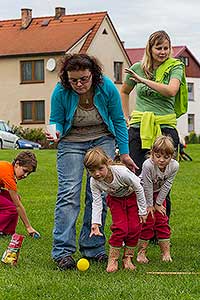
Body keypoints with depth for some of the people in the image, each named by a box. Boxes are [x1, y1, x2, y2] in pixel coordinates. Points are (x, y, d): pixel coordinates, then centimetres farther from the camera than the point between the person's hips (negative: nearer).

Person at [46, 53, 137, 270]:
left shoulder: (107, 88, -17)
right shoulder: (60, 92, -19)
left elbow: (118, 120, -2)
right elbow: (56, 120, -2)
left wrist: (124, 153, 0)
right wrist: (56, 134, -26)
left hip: (102, 140, 1)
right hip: (71, 142, -1)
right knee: (68, 193, -14)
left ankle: (93, 248, 4)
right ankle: (62, 251, -15)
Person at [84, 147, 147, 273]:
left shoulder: (121, 172, -38)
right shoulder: (94, 182, -27)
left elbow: (138, 188, -24)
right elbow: (97, 203, -22)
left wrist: (143, 211, -15)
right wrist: (95, 223, -36)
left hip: (132, 196, -1)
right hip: (115, 199, 1)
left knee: (134, 228, -11)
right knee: (120, 228, -17)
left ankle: (128, 257, 5)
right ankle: (113, 259, -4)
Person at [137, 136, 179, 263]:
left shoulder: (174, 166, -26)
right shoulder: (148, 165, -37)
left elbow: (166, 186, -15)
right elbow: (147, 187, -26)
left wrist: (158, 203, -10)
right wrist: (150, 205, -17)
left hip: (158, 193, 4)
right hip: (143, 192, -4)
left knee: (162, 221, 2)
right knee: (147, 221, -7)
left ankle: (166, 252, 8)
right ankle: (141, 252, 1)